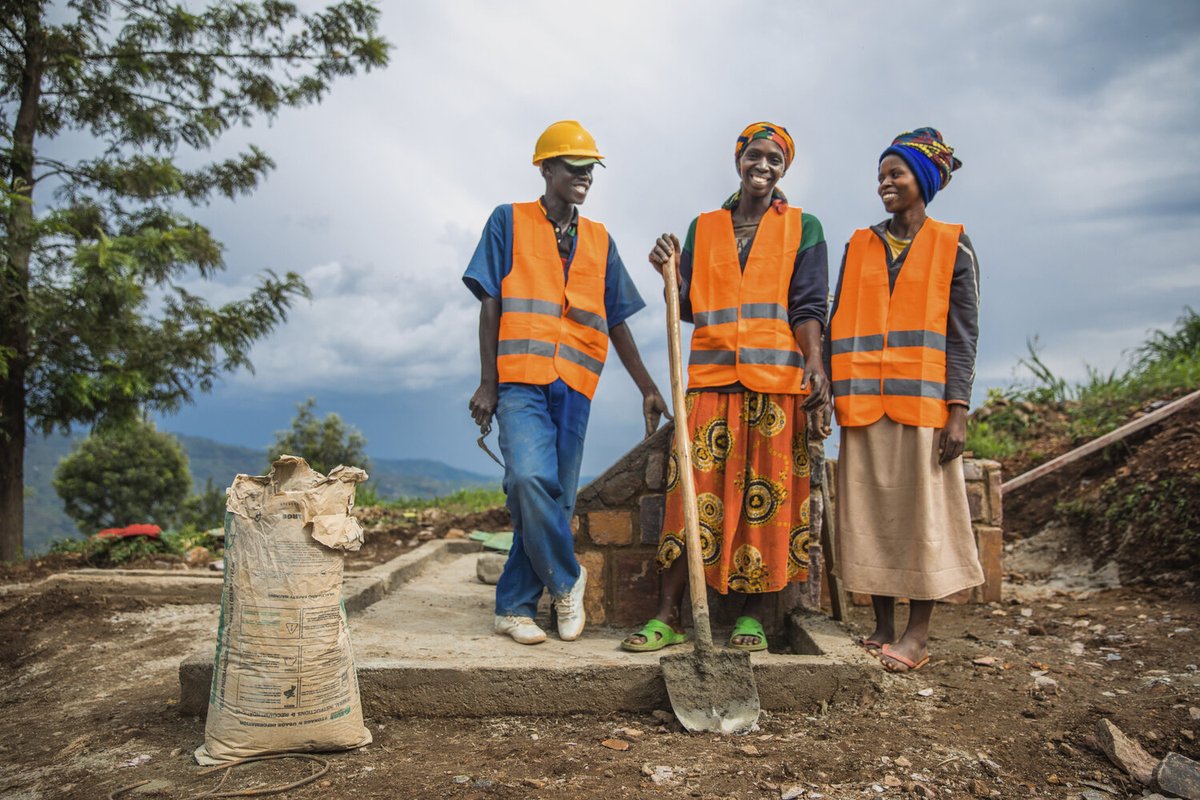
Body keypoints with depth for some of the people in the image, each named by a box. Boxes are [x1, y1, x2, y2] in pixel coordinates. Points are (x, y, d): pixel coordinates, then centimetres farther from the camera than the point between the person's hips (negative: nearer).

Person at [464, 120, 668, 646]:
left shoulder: (599, 242, 18)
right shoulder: (509, 222, 9)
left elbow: (617, 323, 18)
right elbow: (491, 305, 4)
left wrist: (646, 387, 10)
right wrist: (487, 383, -4)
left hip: (574, 387, 4)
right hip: (521, 380, -4)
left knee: (555, 498, 2)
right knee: (530, 477, -24)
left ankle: (515, 606, 13)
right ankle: (566, 579, -2)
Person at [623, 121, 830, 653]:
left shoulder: (803, 228, 11)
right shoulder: (703, 228, 17)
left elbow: (808, 305, 2)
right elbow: (690, 309, 14)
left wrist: (814, 364, -14)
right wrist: (670, 270, -4)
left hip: (777, 380, -1)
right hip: (711, 378, 2)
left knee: (766, 495, 0)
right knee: (692, 492, -4)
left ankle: (753, 617, 11)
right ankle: (668, 617, 1)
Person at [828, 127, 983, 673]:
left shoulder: (952, 247, 6)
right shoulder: (859, 247, 14)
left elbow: (963, 335, 1)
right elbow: (839, 325, 11)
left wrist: (958, 411, -8)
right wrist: (828, 393, 2)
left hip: (923, 401, -3)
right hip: (865, 402, 3)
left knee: (922, 509, 0)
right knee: (871, 510, 4)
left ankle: (917, 634, 8)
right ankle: (883, 628, 15)